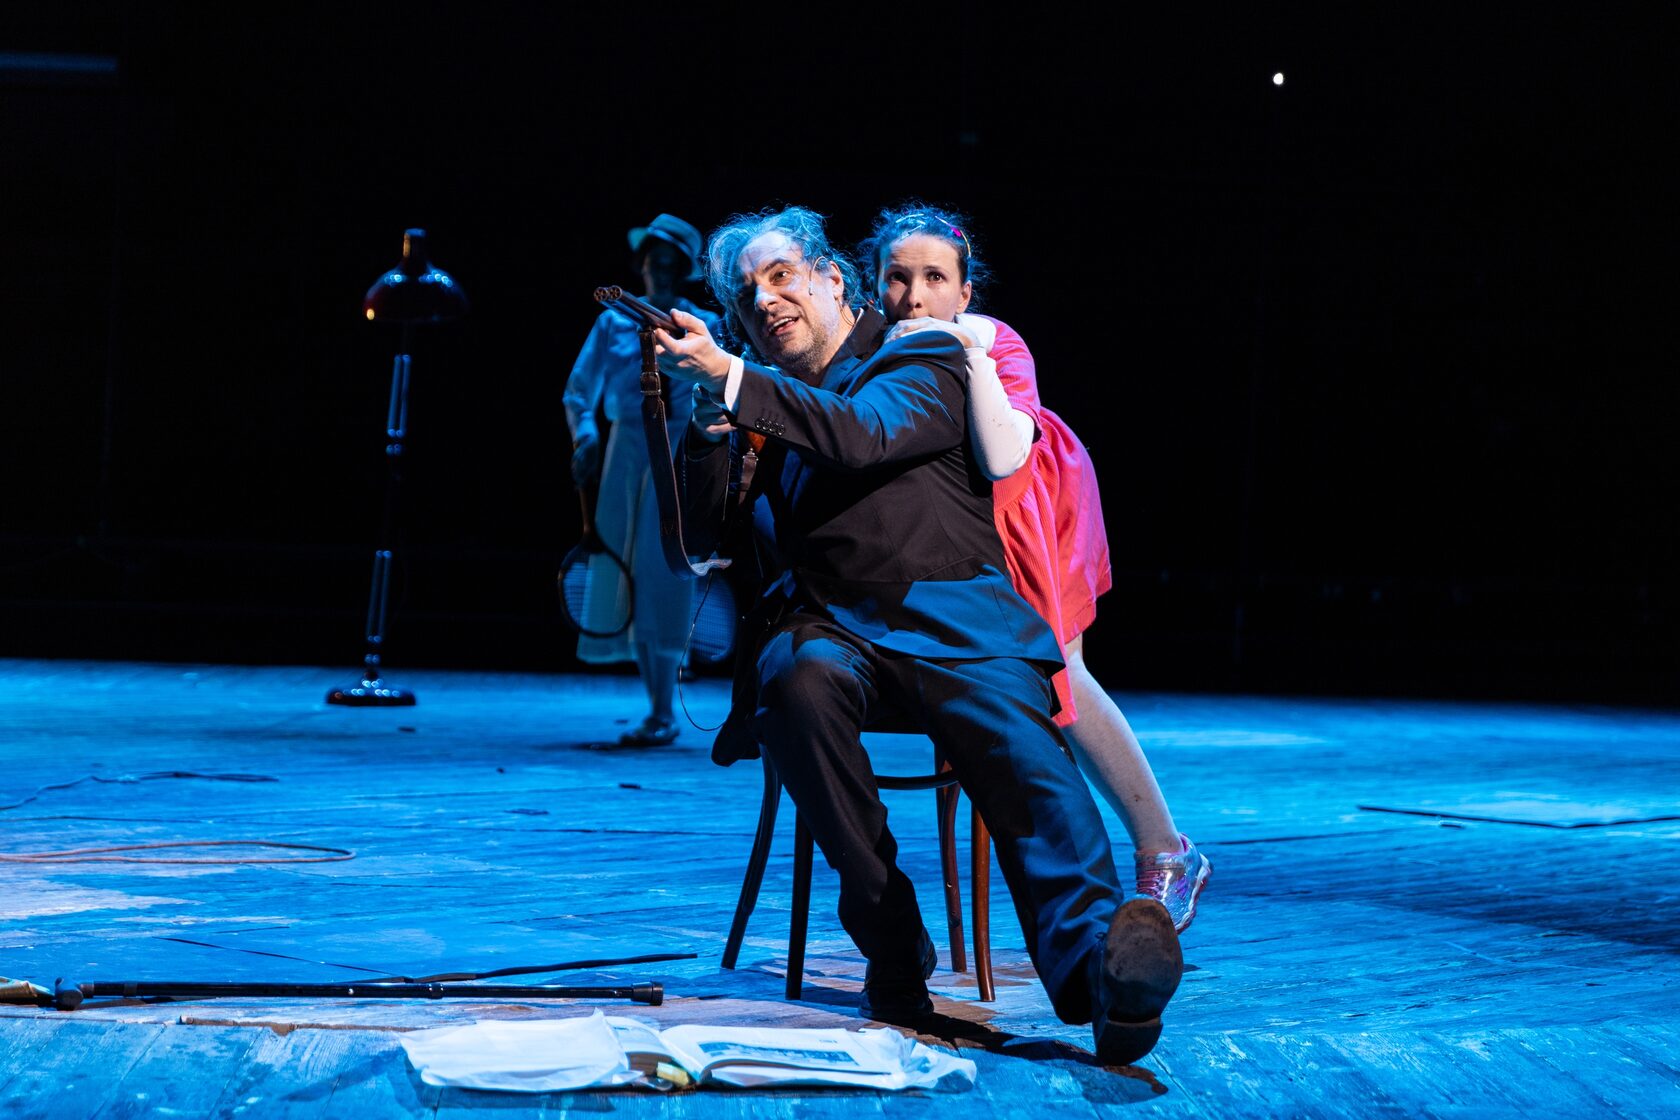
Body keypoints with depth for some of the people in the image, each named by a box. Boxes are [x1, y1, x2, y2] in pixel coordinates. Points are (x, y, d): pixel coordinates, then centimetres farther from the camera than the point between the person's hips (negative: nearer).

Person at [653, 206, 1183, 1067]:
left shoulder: (923, 359, 12)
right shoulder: (764, 401, 25)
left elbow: (865, 438, -9)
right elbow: (703, 534, 17)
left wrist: (732, 380, -13)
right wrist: (711, 409, 3)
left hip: (951, 618, -3)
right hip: (834, 628, 3)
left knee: (1017, 741, -34)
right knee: (802, 681, -35)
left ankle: (1093, 957, -60)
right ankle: (892, 949, -29)